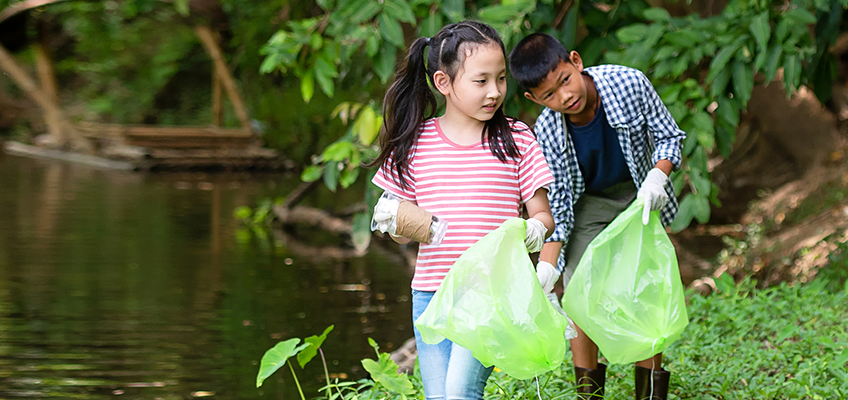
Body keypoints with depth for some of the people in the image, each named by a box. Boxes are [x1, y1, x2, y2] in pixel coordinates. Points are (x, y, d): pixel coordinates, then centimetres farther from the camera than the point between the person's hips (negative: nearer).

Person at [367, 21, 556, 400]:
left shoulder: (516, 139, 0)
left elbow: (543, 213, 4)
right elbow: (402, 235, 10)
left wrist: (535, 229, -18)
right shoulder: (415, 143, 3)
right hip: (431, 293, 3)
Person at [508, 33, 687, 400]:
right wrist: (545, 271, -26)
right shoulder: (546, 133, -24)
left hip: (638, 196, 0)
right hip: (587, 205, 0)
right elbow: (556, 208, -16)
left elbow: (668, 135, -10)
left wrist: (656, 177, -30)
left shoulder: (629, 84, -27)